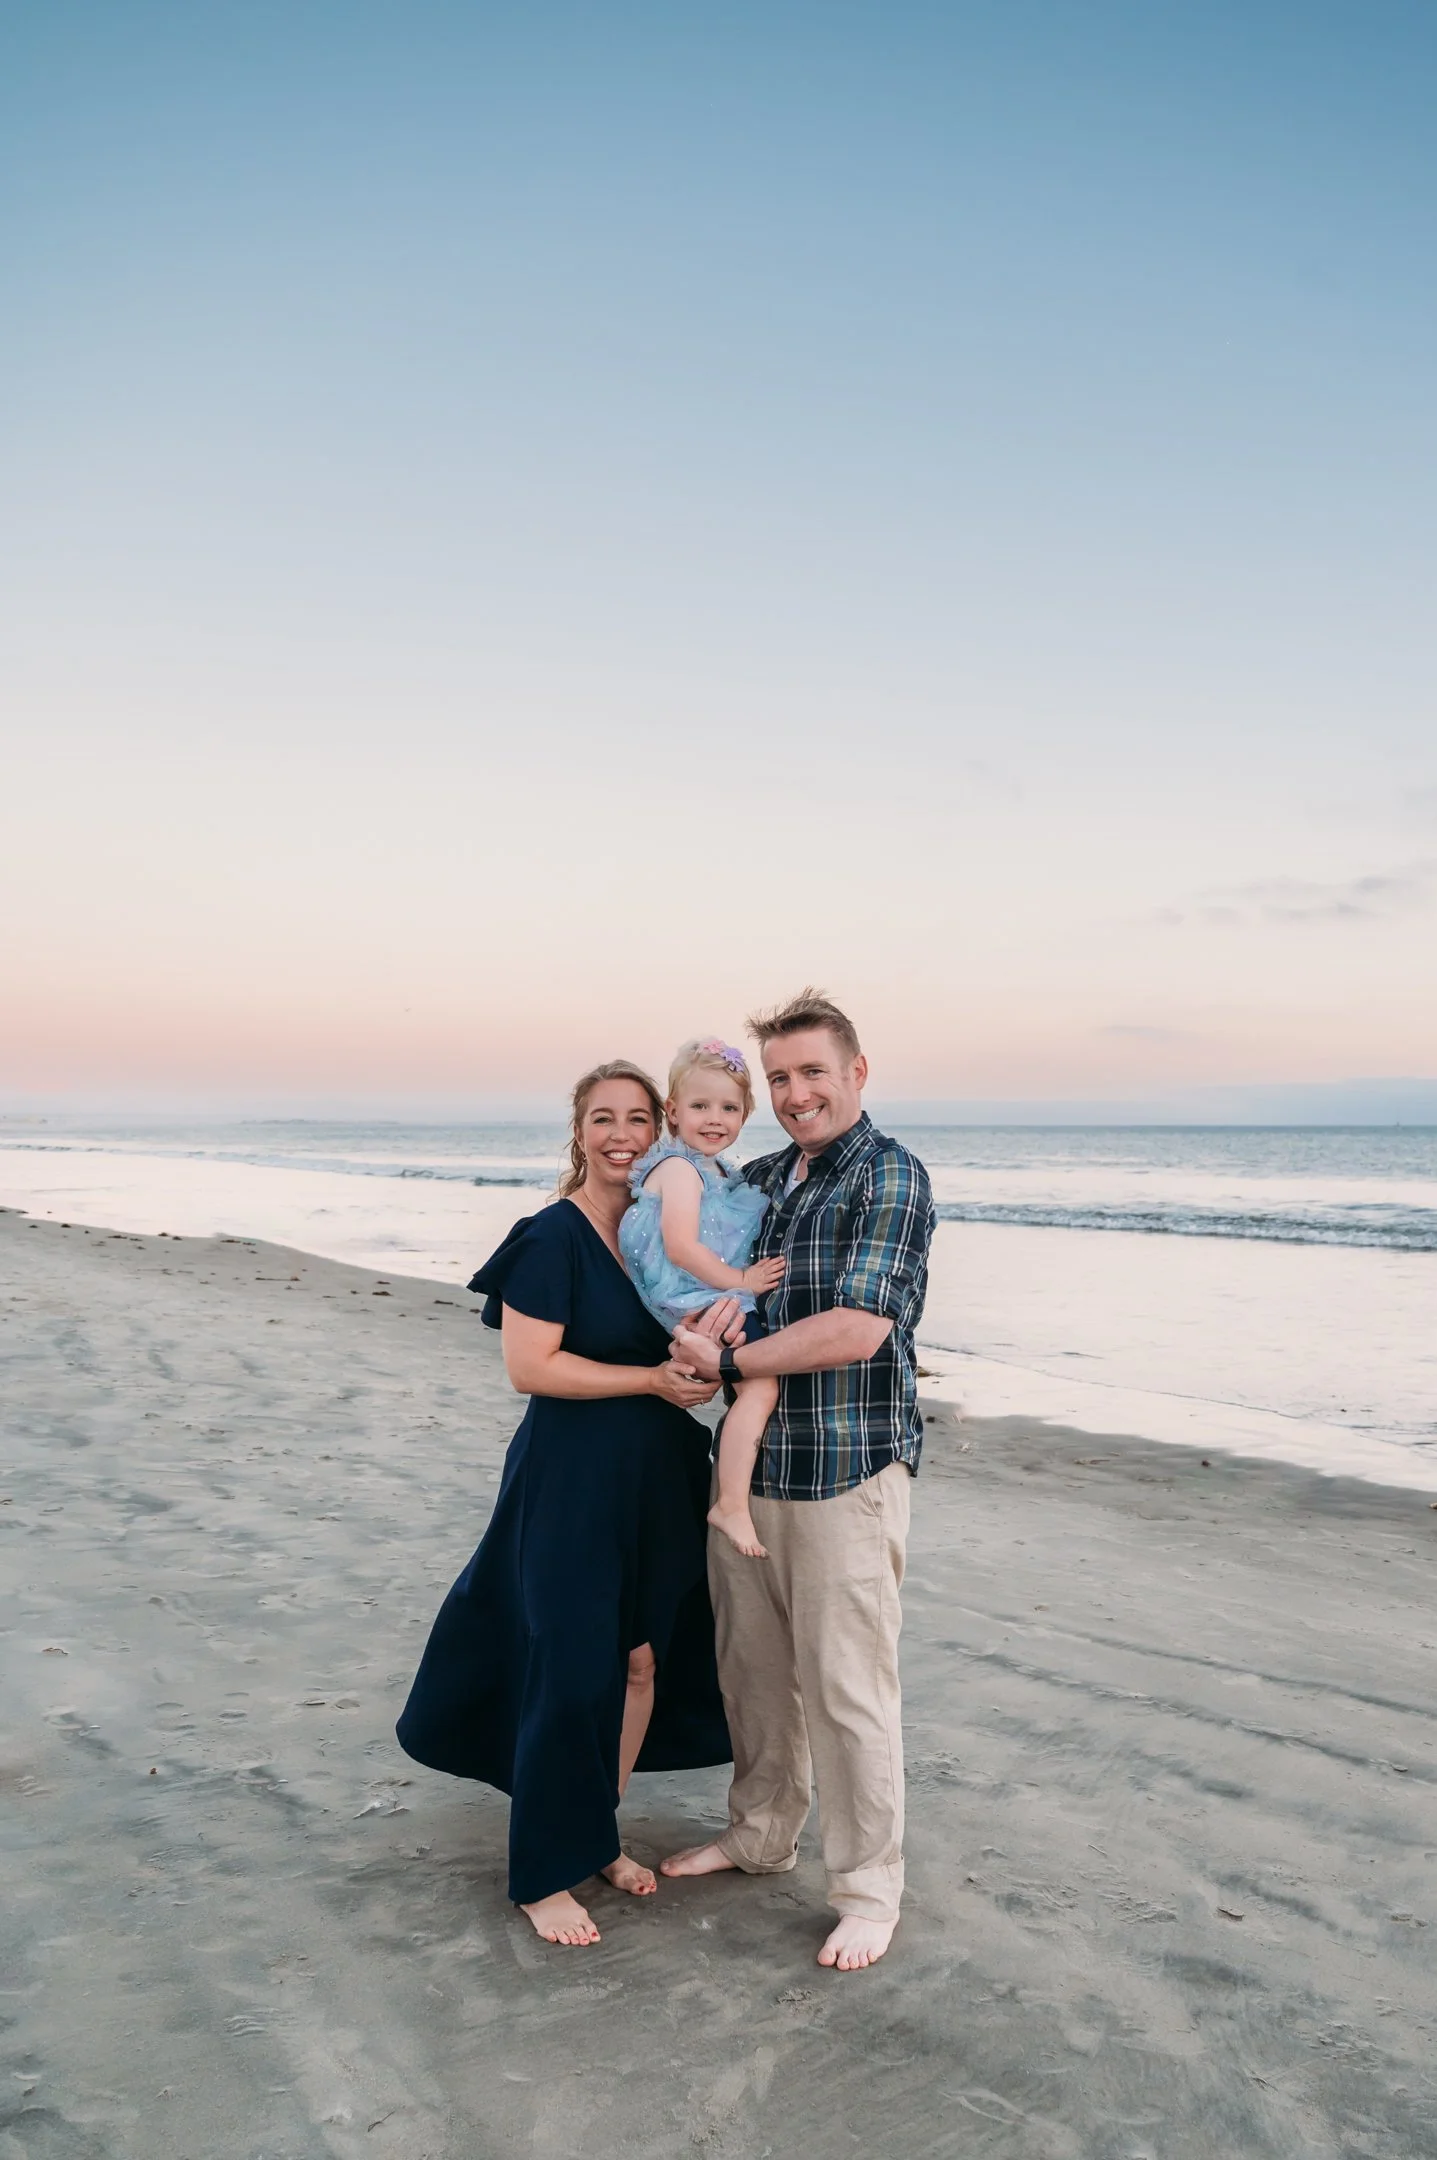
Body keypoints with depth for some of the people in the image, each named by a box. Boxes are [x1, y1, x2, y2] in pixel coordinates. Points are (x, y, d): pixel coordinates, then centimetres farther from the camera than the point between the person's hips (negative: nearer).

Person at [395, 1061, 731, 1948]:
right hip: (573, 1482, -6)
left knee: (643, 1661, 13)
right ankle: (543, 1876, 17)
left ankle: (600, 1836, 33)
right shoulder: (551, 1237, -13)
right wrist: (652, 1380, -19)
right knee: (571, 1670, 0)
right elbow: (531, 1366, -18)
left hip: (660, 1481, 7)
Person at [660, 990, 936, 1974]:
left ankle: (870, 1889, 20)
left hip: (846, 1469, -7)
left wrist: (728, 1360, -13)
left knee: (847, 1687, 2)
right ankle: (762, 1833, 38)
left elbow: (856, 1330, -20)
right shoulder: (759, 1180, 11)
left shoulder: (892, 1176, -11)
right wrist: (706, 1314, -8)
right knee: (752, 1664, 18)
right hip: (749, 1460, 7)